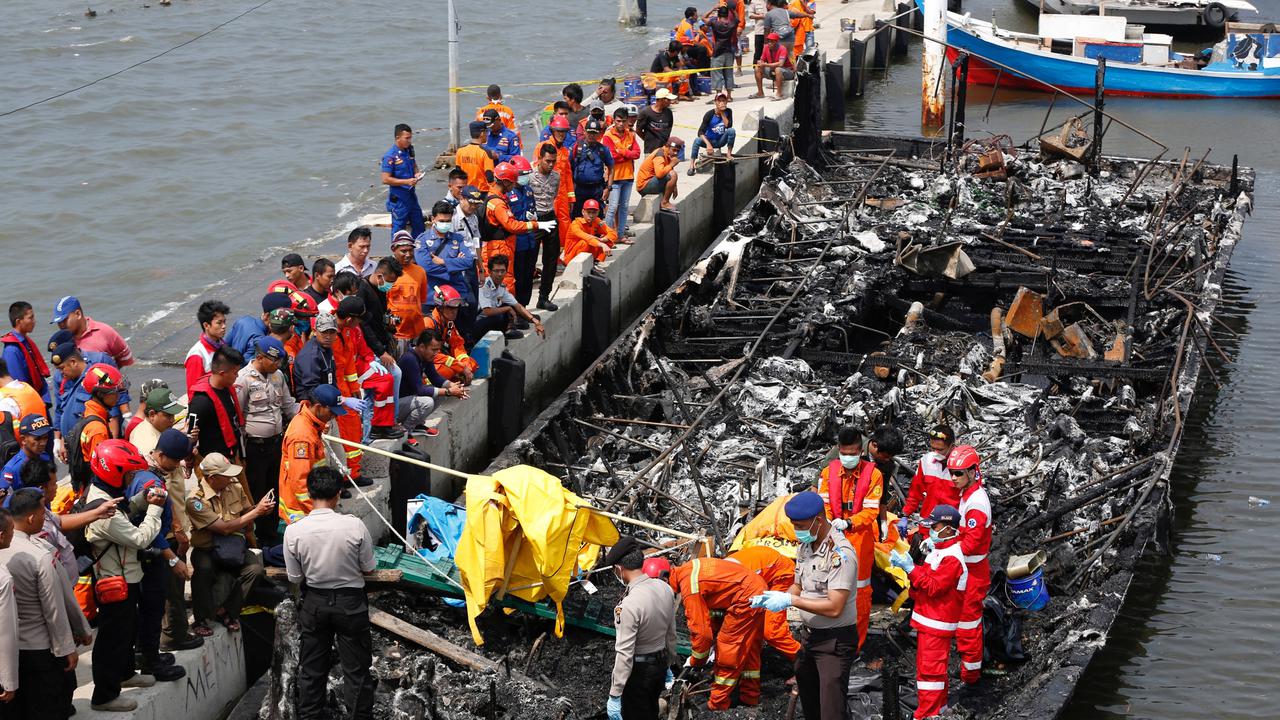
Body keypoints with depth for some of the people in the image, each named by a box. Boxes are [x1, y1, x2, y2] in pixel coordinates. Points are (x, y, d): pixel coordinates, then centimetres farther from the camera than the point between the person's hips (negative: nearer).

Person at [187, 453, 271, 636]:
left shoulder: (234, 487, 2)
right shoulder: (196, 500, -18)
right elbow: (224, 528, -21)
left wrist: (262, 509, -10)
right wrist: (256, 512, -20)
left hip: (234, 546, 5)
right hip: (207, 550, -5)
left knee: (256, 569, -25)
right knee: (203, 569, -38)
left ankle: (225, 611, -7)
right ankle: (201, 618, -16)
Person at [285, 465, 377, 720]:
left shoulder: (293, 531, -16)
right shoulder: (355, 526, -20)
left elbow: (295, 578, -6)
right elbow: (368, 569, -8)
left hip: (314, 603, 2)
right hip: (350, 603, -2)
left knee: (311, 669, 17)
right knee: (356, 670, 11)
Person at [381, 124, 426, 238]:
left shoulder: (409, 150, 5)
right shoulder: (390, 156, -18)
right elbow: (385, 179, -20)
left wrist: (417, 174, -1)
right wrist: (406, 181, -24)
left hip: (411, 194, 8)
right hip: (398, 198, -8)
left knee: (418, 225, 15)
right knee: (399, 228, 3)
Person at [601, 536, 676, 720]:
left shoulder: (629, 605, -31)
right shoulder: (665, 589, -8)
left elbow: (624, 654, -28)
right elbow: (671, 634, 6)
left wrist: (615, 696, -21)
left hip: (638, 670, -7)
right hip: (660, 663, 7)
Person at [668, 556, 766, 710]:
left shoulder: (689, 587, -22)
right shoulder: (685, 570, 6)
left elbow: (701, 630, -17)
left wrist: (695, 661, -2)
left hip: (746, 599, -10)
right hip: (758, 588, 10)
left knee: (728, 647, 0)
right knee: (748, 648, 20)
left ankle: (718, 703, 8)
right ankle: (750, 696, 31)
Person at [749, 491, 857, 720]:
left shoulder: (841, 553, -24)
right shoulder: (805, 546, 4)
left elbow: (834, 608, -27)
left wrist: (790, 600, -24)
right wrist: (772, 597, -3)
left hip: (835, 640, -9)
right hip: (809, 634, 9)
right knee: (808, 702, 20)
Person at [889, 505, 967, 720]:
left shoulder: (952, 558, -20)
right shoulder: (939, 550, 12)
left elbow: (933, 587, -23)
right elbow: (926, 577, 15)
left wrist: (910, 568, -23)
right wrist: (905, 564, 0)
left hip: (938, 622, -10)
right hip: (928, 618, 10)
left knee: (931, 667, -7)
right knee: (927, 664, 18)